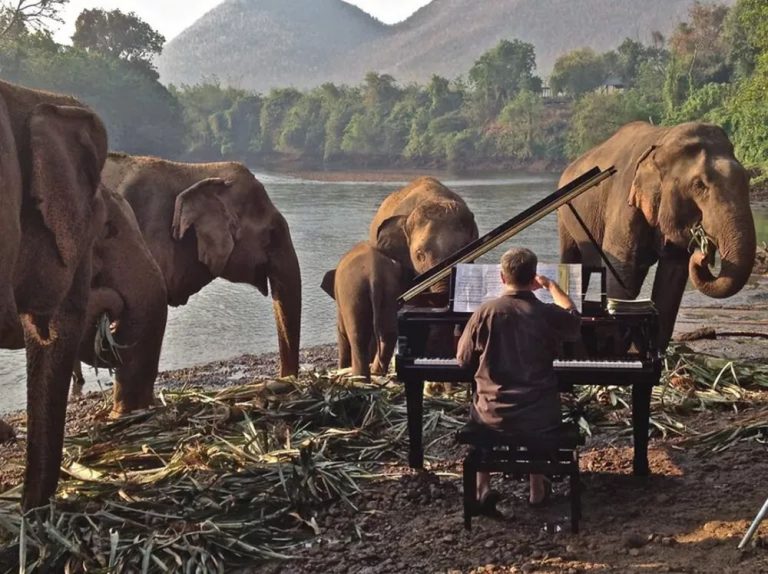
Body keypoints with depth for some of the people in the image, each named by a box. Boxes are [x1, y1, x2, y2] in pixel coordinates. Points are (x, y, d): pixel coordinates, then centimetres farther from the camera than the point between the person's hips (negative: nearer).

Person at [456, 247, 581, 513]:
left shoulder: (486, 311, -11)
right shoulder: (548, 314, -9)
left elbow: (464, 359, 1)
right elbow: (574, 319, 16)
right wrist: (551, 286, 29)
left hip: (494, 414, -1)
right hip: (540, 416, 1)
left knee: (477, 410, 33)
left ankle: (483, 489, 24)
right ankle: (538, 488, 38)